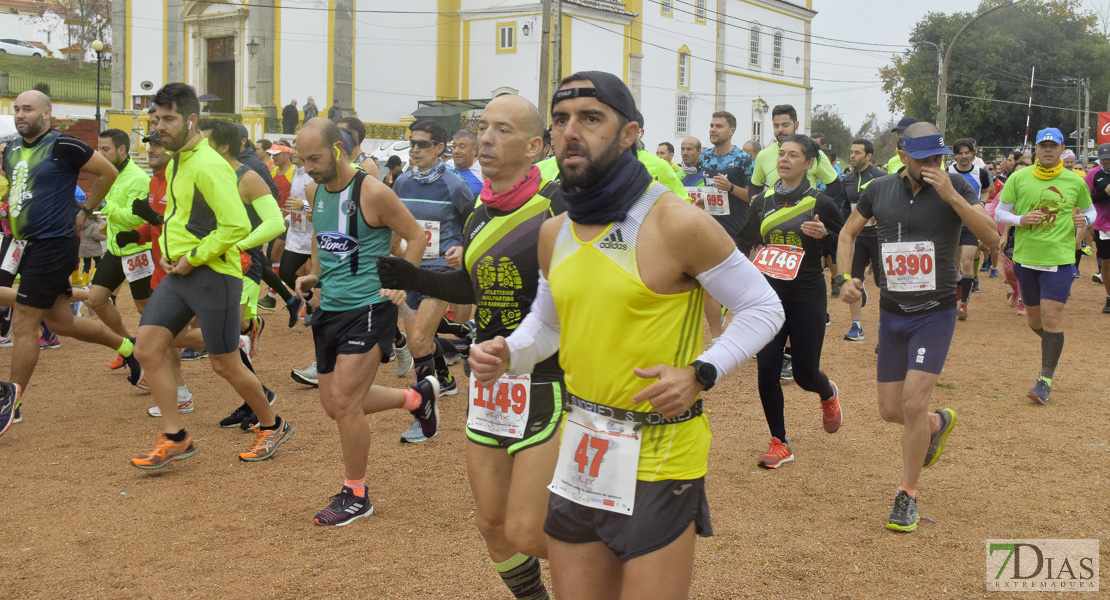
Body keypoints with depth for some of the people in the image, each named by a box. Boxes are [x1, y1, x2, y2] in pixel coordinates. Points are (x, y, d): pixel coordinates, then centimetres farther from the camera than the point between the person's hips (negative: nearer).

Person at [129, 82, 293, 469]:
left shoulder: (208, 166, -17)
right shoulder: (176, 163, 13)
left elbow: (237, 226, -24)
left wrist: (193, 258, -17)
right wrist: (168, 251, 14)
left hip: (213, 275, -9)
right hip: (179, 274, 9)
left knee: (225, 365, 1)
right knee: (147, 349, 1)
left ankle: (272, 426, 24)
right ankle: (174, 438, 10)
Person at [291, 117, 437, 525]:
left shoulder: (372, 193, -15)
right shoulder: (313, 191, 6)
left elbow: (416, 236, -7)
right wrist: (313, 275, 10)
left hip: (369, 308, -8)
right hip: (330, 308, 8)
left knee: (343, 402, -10)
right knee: (335, 405, 13)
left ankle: (355, 496, 8)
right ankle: (417, 397, 35)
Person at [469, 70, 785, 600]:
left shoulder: (676, 223, -13)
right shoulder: (555, 234, 6)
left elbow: (763, 308, -6)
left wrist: (701, 374, -18)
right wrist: (506, 354, 1)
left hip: (659, 458, -6)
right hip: (581, 451, 6)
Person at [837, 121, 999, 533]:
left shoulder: (956, 187, -9)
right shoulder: (879, 190, 0)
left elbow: (991, 236, -20)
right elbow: (848, 233, 14)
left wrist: (951, 195, -28)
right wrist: (845, 277, -1)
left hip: (936, 313, -4)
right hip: (892, 312, 4)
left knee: (913, 403, -14)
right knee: (890, 411, 7)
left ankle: (907, 495, 5)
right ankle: (938, 423, 43)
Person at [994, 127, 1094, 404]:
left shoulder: (1076, 181, 1)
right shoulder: (1019, 178, 0)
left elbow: (1091, 210, 15)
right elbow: (999, 213, 4)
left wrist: (1085, 219, -9)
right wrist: (1020, 220, -16)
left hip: (1060, 259, -2)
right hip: (1025, 258, 2)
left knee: (1051, 317, -10)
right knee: (1034, 320, 12)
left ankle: (1045, 379, -1)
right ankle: (1053, 346, 46)